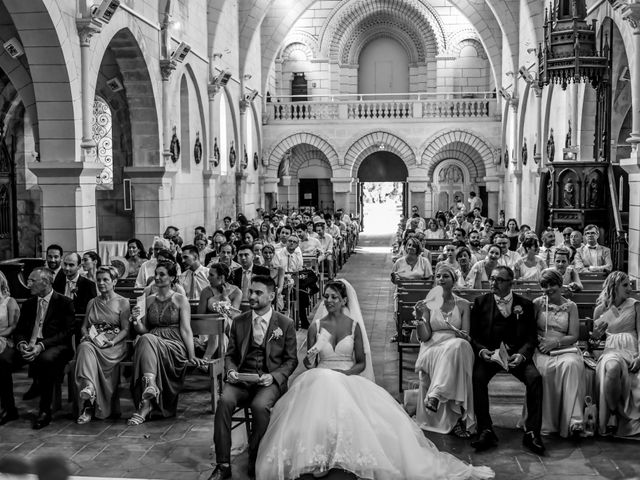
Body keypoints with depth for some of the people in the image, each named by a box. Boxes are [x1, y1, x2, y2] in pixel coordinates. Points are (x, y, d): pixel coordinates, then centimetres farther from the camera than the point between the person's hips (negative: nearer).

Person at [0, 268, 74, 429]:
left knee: (45, 360, -39)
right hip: (28, 346, 5)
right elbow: (19, 331, 15)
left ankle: (45, 411, -24)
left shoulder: (65, 303, 2)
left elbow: (67, 332, -8)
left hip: (53, 347, -5)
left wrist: (41, 346, -22)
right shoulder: (28, 304, 20)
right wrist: (22, 344, -11)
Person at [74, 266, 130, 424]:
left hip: (114, 345, -3)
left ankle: (89, 406, -39)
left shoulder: (122, 302, 9)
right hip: (93, 342, 3)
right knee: (85, 347, -35)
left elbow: (125, 329, 2)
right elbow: (84, 327, 19)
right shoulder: (92, 303, 23)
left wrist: (113, 341, -15)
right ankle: (89, 387, -53)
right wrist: (89, 337, -5)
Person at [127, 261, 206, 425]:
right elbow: (143, 331, 20)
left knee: (147, 340, -35)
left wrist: (192, 356, -12)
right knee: (145, 339, -34)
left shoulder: (180, 300, 8)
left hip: (174, 346, -3)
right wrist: (136, 321, -3)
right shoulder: (149, 300, 20)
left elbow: (185, 329, -1)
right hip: (151, 342, 3)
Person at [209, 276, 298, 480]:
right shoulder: (239, 322, 12)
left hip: (271, 381, -2)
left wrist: (273, 377, -11)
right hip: (241, 378, 3)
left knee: (260, 406, -34)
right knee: (224, 401, -29)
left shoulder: (286, 324, 4)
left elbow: (291, 360, 6)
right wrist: (231, 371, -6)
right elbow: (230, 355, 17)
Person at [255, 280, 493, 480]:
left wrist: (345, 373, -14)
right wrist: (310, 359, -17)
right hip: (320, 380, 0)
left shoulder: (354, 326, 7)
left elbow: (361, 363, 6)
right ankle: (317, 460, -26)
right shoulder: (316, 327, 7)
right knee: (317, 408, -35)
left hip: (350, 380, 0)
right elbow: (309, 364, 8)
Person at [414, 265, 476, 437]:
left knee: (458, 346, -38)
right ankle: (457, 419, -36)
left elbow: (466, 337, 5)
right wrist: (419, 318, -15)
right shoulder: (428, 304, 11)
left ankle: (436, 395, -41)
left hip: (457, 347, 1)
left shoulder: (462, 304, 13)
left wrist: (463, 335, -19)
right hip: (432, 348, -1)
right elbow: (424, 337, 3)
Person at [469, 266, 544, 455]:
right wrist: (481, 351, -14)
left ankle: (531, 433, -18)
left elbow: (532, 337, 5)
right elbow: (473, 335, 6)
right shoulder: (481, 302, 10)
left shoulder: (525, 304, 10)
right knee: (477, 377, -30)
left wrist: (522, 354, -15)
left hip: (517, 353, 0)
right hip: (488, 353, 0)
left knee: (535, 378, -27)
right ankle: (486, 431, -22)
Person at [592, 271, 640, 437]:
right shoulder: (601, 308, 11)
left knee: (613, 368, -37)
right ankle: (612, 412, -20)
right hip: (610, 350, 1)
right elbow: (594, 337, 18)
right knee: (612, 367, -39)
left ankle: (615, 416, -19)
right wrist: (597, 331, -7)